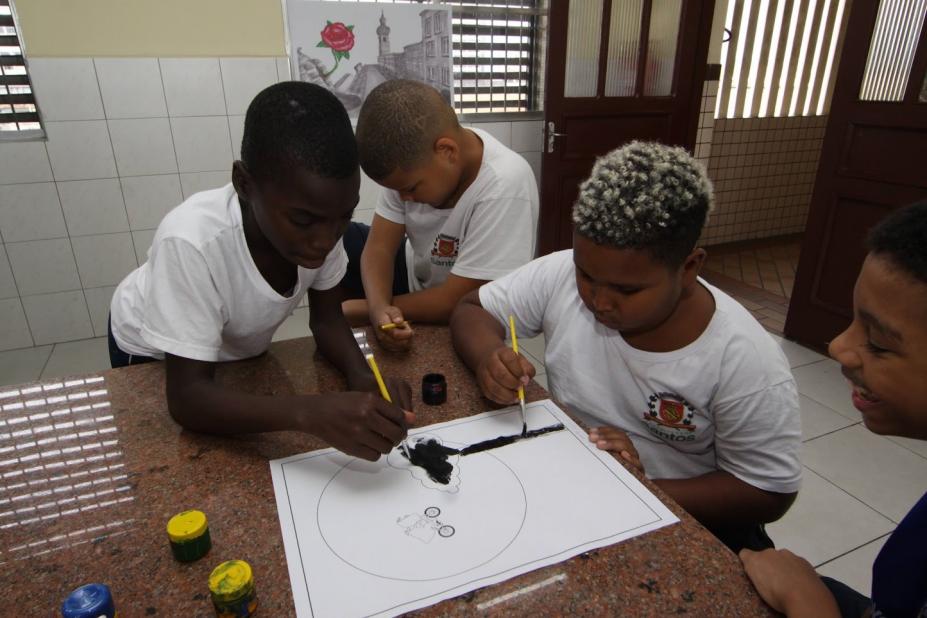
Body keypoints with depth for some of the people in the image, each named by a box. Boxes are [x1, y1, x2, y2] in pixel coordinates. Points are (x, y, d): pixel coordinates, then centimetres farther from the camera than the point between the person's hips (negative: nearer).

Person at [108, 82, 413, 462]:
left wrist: (362, 377, -37)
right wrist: (311, 412, -56)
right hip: (154, 356, -3)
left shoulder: (317, 216, -28)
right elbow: (188, 398, -40)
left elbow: (326, 319, -17)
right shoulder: (192, 242, -42)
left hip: (239, 350, 4)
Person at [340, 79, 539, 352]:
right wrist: (379, 308, -33)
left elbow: (455, 303, -30)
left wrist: (362, 309, -20)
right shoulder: (411, 161, -17)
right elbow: (380, 246, -12)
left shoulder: (504, 188, -35)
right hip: (417, 274, 6)